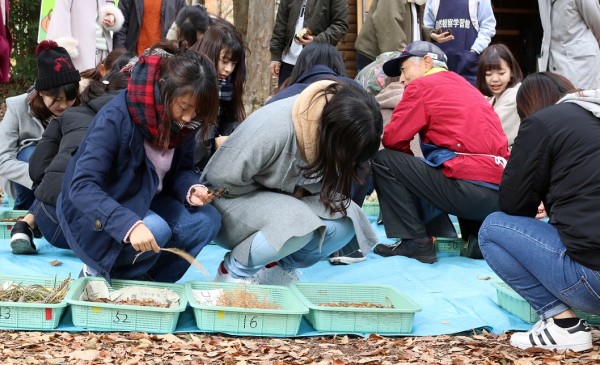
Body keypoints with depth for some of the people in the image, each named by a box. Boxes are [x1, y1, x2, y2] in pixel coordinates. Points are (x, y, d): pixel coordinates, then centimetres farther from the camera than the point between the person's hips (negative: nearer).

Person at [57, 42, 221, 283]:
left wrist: (191, 189, -21)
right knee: (156, 231, -32)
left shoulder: (182, 119, -10)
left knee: (207, 220, -14)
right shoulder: (116, 117, -29)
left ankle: (147, 279, 1)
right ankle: (99, 273, -4)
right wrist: (130, 224, -47)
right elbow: (81, 187, -34)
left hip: (145, 203, 7)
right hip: (98, 214, -6)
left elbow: (182, 170, 4)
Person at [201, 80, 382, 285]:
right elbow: (221, 179, -24)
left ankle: (278, 267, 3)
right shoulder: (272, 129, -34)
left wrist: (300, 191, -21)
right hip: (233, 200, -6)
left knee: (345, 218, -19)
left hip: (283, 202, 6)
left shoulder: (332, 126, -15)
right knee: (297, 222, -34)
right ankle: (234, 271, -8)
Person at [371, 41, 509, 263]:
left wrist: (407, 159, 19)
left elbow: (392, 139, -1)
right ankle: (479, 236, 15)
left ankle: (415, 243, 3)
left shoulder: (421, 85, 3)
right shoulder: (465, 86, 25)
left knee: (383, 161, 5)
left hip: (468, 191, -8)